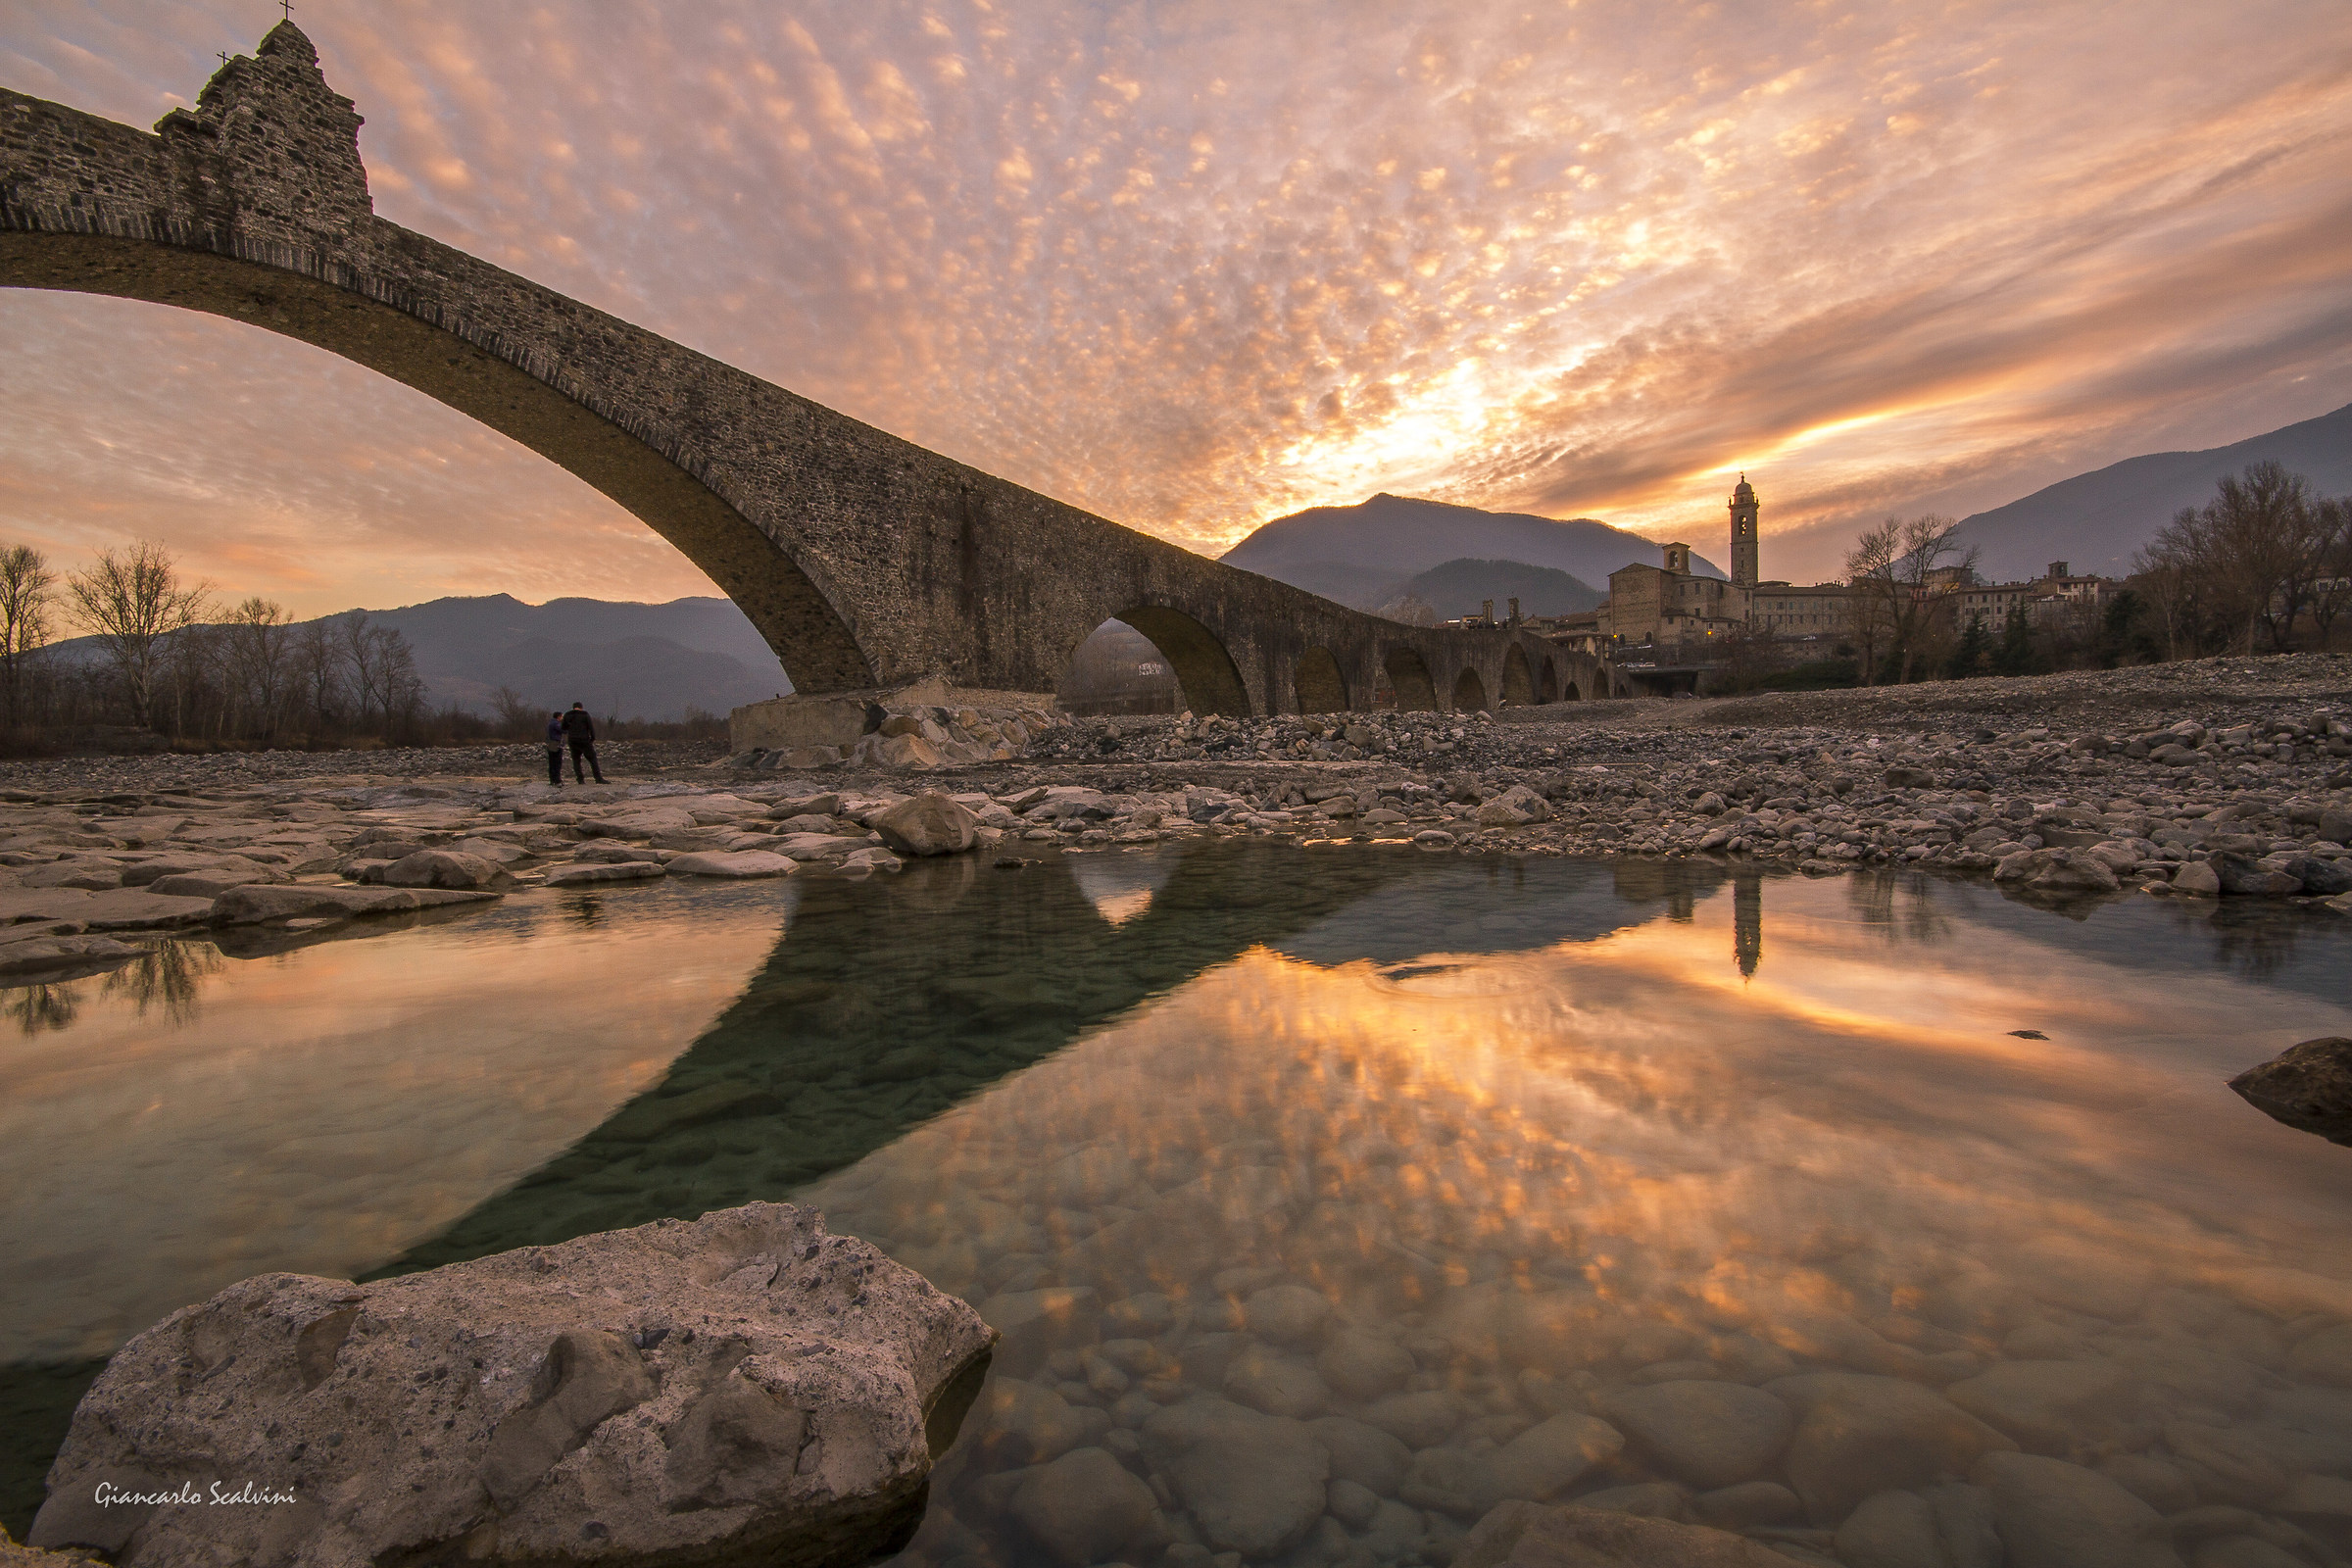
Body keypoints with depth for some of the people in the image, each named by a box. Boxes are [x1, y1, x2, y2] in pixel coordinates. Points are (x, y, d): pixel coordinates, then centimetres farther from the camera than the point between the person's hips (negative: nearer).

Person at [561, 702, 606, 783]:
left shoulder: (567, 715, 6)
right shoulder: (585, 714, -3)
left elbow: (563, 728, 15)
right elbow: (591, 727, -8)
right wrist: (593, 739, 0)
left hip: (572, 740, 3)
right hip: (584, 740, -3)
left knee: (576, 760, 14)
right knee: (592, 759, 1)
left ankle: (580, 779, 6)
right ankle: (599, 778, -7)